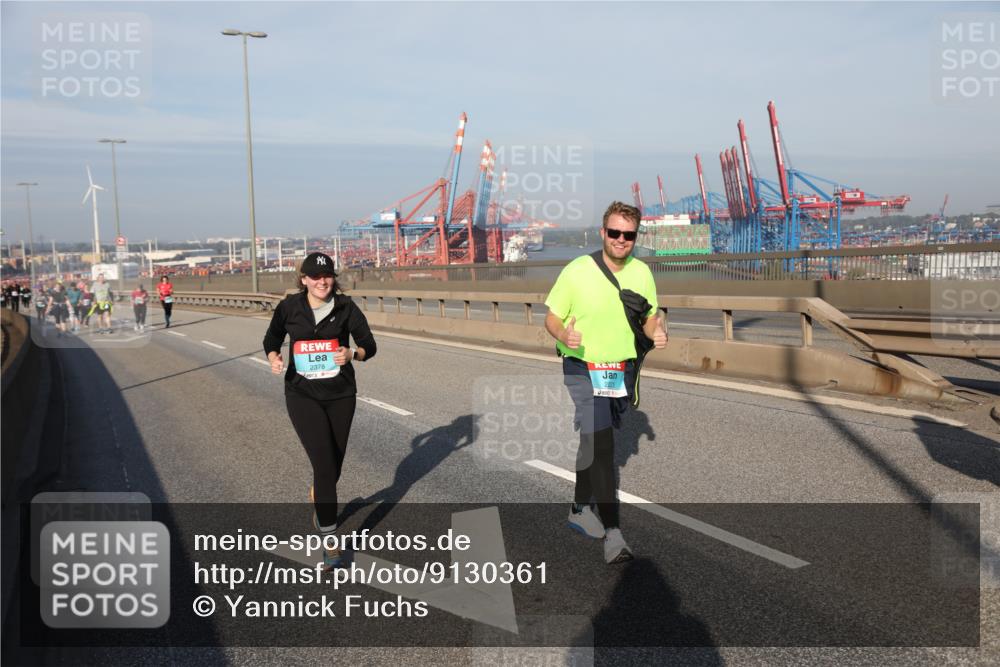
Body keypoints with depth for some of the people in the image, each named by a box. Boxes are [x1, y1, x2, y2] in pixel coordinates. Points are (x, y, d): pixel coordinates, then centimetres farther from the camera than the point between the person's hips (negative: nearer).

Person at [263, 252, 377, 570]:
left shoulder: (346, 307, -6)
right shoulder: (289, 308, -5)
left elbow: (369, 345, -2)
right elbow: (271, 340, 10)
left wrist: (353, 354, -24)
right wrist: (274, 358, -12)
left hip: (341, 394, 2)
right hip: (303, 395, -2)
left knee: (334, 464, 15)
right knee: (324, 464, -13)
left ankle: (319, 500, 49)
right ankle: (329, 538, -2)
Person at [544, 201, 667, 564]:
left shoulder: (642, 273, 1)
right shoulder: (576, 271, -12)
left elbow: (650, 319, 11)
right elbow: (552, 318, -5)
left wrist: (658, 333, -12)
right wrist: (564, 336, -27)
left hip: (623, 371, 5)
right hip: (583, 370, -4)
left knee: (595, 441, 18)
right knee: (601, 443, -16)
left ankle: (580, 507, 38)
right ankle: (612, 531, -13)